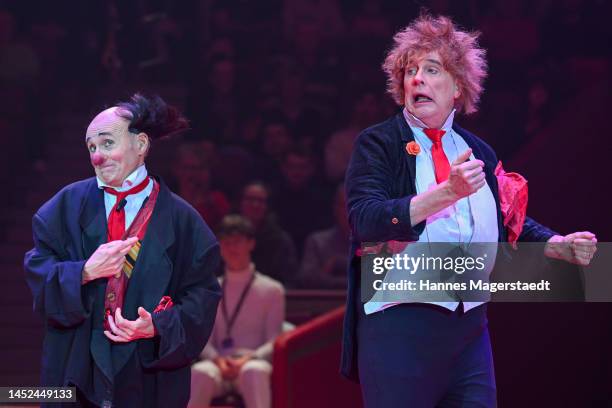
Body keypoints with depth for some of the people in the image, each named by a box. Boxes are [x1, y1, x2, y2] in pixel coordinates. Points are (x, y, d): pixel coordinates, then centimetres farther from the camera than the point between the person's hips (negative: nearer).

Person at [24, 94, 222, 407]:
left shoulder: (179, 218, -2)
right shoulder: (71, 203, 2)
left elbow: (202, 293, -2)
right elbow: (37, 271, -2)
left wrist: (158, 327, -18)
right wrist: (85, 271, -19)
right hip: (76, 365, 1)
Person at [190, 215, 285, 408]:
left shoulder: (272, 290, 14)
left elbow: (274, 342, 6)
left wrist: (248, 359, -14)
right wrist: (217, 360, -12)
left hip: (255, 364, -1)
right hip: (220, 365, 1)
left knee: (253, 372, -41)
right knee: (200, 372, -37)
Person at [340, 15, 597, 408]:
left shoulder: (478, 152, 12)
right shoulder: (378, 144, -2)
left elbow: (513, 225, 23)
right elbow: (366, 221, -18)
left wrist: (562, 247, 4)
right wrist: (448, 192, -28)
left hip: (470, 330, 5)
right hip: (398, 327, -5)